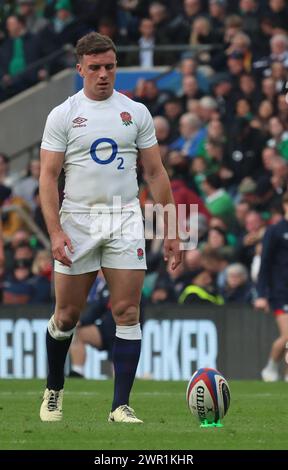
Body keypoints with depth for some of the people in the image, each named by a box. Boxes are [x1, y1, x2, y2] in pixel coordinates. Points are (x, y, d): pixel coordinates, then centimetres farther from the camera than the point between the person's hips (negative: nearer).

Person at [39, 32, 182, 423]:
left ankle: (121, 405, -4)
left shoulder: (136, 113, 8)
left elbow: (155, 173, 10)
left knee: (127, 313, -6)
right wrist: (55, 231, -15)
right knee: (67, 315, 3)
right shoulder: (63, 115, 1)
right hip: (77, 220, -1)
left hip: (125, 219, 2)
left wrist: (170, 230, 5)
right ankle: (54, 391, 25)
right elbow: (48, 176, -3)